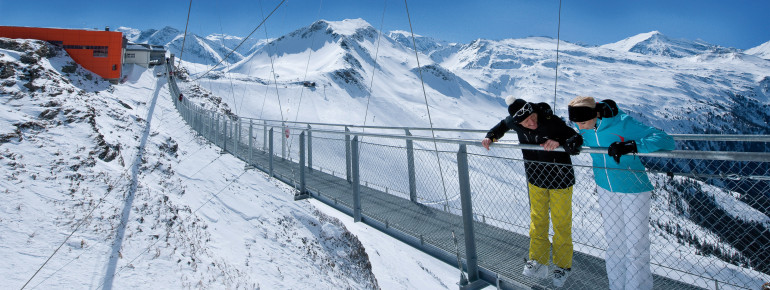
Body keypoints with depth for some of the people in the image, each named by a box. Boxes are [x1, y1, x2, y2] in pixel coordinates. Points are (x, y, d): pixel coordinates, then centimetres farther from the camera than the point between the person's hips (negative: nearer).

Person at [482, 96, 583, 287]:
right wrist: (491, 137, -3)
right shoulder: (514, 122, -12)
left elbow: (577, 141, -23)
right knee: (537, 221, 12)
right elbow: (503, 125, 11)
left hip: (560, 180, -4)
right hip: (535, 180, 4)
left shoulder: (552, 122, -26)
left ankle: (563, 266, 26)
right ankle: (539, 262, 25)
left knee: (561, 223, 8)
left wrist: (559, 143, -41)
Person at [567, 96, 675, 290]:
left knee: (636, 247, 1)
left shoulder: (623, 124, -26)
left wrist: (631, 146, -42)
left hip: (633, 188, -5)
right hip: (605, 188, 5)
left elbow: (666, 141, -29)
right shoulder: (582, 126, -10)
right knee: (614, 244, 16)